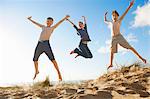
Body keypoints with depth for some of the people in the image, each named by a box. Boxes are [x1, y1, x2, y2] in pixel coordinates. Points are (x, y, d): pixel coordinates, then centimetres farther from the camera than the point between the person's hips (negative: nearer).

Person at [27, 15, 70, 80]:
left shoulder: (52, 28, 16)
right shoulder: (43, 27, 28)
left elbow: (59, 22, 7)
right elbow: (35, 23, 39)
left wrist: (65, 18, -2)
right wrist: (30, 19, 48)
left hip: (46, 44, -5)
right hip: (39, 44, 5)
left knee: (52, 59, -18)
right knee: (35, 59, 10)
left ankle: (58, 72, -17)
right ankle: (36, 72, 31)